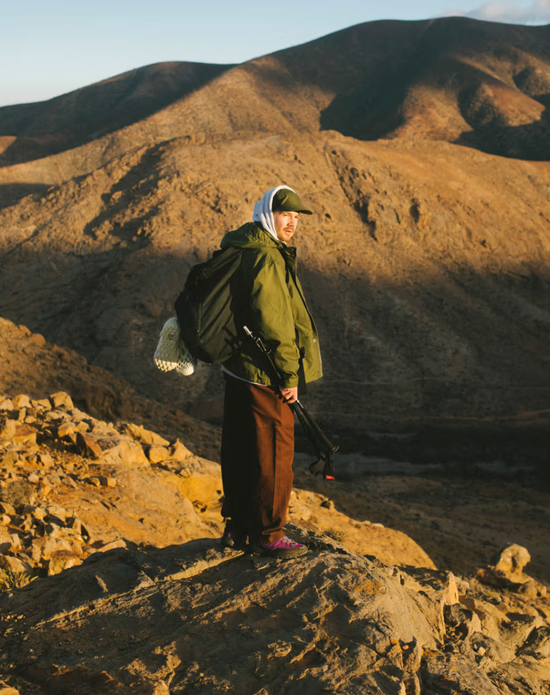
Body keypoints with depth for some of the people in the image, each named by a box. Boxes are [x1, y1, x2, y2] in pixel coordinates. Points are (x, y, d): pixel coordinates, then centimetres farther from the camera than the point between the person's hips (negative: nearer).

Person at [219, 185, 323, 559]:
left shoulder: (243, 251, 14)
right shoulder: (266, 258, -19)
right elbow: (272, 321, -23)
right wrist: (290, 375, -17)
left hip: (239, 371, 10)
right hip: (264, 375, -10)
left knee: (241, 451, 17)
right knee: (273, 453, 1)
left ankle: (238, 528, 28)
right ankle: (269, 534, 11)